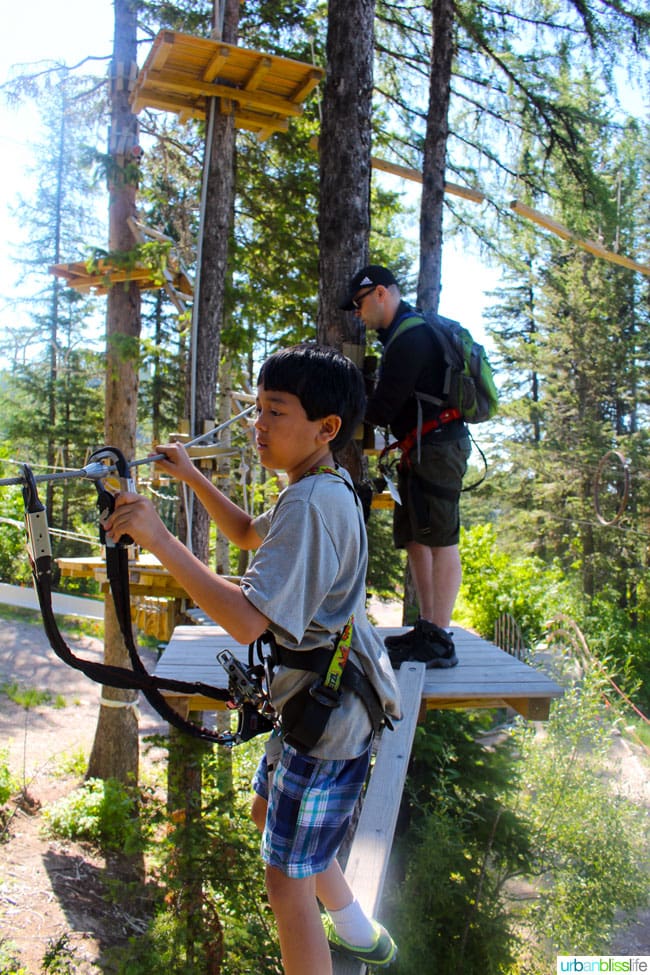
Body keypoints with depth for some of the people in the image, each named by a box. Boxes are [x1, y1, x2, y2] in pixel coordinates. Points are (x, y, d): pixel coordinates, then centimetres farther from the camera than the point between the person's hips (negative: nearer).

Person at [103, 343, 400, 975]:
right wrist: (193, 479, 11)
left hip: (328, 715, -11)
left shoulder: (311, 504, -27)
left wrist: (158, 537, -33)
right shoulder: (323, 488, 5)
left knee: (288, 881, 4)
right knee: (269, 812, 29)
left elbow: (247, 620, -36)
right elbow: (251, 535, 23)